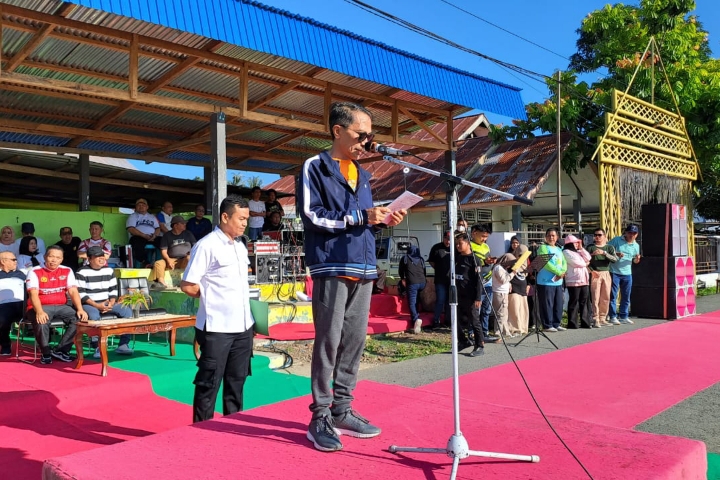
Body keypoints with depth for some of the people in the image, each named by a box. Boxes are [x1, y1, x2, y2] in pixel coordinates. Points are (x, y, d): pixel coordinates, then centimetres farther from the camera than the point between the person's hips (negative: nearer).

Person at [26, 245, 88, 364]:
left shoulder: (67, 271, 6)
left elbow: (73, 292, -1)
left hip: (60, 306, 4)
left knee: (79, 319, -23)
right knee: (41, 321, -36)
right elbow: (33, 294, -15)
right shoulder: (35, 272, -4)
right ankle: (46, 353, -13)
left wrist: (80, 309, -18)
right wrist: (39, 312, -34)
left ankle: (60, 350, -12)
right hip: (41, 307, -3)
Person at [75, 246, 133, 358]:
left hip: (107, 303, 5)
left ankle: (123, 344, -12)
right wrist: (96, 305, -20)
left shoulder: (109, 270, 11)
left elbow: (114, 290, 12)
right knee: (93, 316, -39)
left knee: (127, 311, -16)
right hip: (89, 304, -5)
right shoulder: (82, 272, -5)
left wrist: (111, 303, -7)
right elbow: (80, 294, -11)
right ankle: (98, 347, -29)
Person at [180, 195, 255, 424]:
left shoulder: (240, 246, 12)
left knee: (237, 380, 15)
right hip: (217, 327, -7)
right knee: (209, 383, 3)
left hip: (243, 325, 8)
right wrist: (212, 296, -1)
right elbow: (188, 286, -13)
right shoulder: (206, 245, -12)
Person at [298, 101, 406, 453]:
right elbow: (311, 216, -11)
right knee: (329, 341, -5)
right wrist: (360, 216, -15)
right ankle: (320, 417, 5)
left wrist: (382, 221, 3)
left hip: (364, 268, 7)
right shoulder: (315, 167, 0)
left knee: (355, 341, 8)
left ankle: (341, 411, 18)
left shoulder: (362, 174, 21)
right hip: (332, 267, -7)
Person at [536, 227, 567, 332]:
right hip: (546, 281, -7)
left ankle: (556, 324, 19)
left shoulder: (559, 249, 19)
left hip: (558, 282, 7)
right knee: (547, 305, -5)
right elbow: (546, 263, -15)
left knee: (558, 304, 10)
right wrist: (558, 272, -16)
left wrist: (562, 273, -9)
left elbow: (564, 263, 11)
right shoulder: (543, 248, -4)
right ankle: (547, 325, 0)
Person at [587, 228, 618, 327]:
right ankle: (595, 320, -6)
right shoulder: (591, 247, 4)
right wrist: (591, 271, -15)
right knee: (595, 298, -8)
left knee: (606, 298, 5)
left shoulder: (609, 247, 10)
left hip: (606, 274, 3)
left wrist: (604, 253, -19)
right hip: (595, 274, -3)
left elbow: (615, 260, -6)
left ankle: (602, 319, 15)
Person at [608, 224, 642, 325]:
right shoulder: (616, 240, -5)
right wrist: (615, 254, -20)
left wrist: (637, 259, -7)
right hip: (614, 272, -5)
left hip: (627, 274, 5)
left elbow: (635, 261, 17)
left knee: (626, 296, 10)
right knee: (613, 295, -2)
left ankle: (623, 316, 20)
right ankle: (613, 317, 4)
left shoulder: (636, 246, 9)